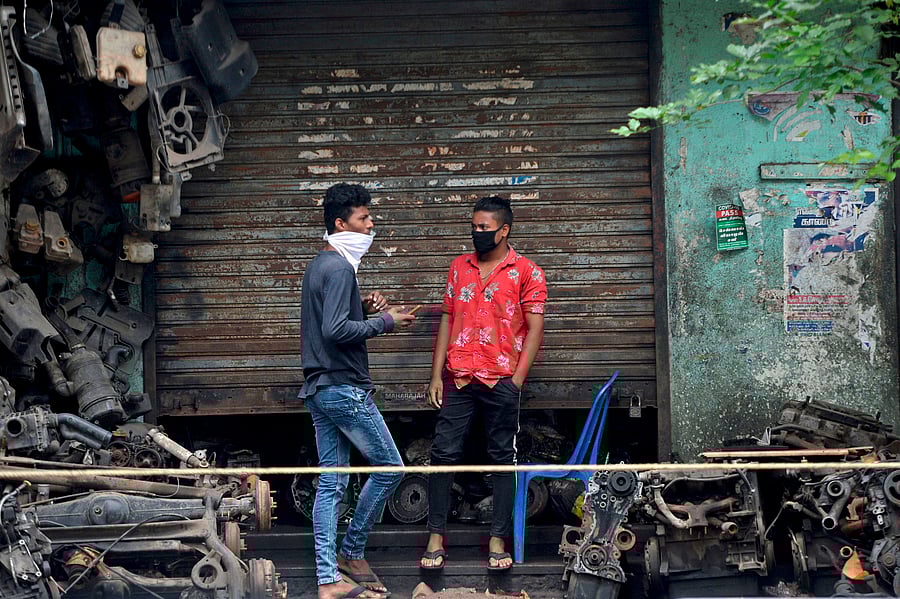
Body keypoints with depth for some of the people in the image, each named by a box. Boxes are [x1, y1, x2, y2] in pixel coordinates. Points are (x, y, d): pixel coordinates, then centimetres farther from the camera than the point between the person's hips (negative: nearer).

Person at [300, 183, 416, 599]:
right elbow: (335, 331, -23)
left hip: (320, 389, 10)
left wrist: (363, 310, 11)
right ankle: (352, 551, 10)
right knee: (389, 467, 2)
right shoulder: (339, 269, -14)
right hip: (344, 388, -10)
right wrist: (383, 322, -13)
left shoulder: (319, 267, 17)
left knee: (330, 484, 6)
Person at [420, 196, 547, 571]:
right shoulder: (459, 267, 14)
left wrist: (517, 379, -10)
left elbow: (535, 329, -2)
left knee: (502, 458, 3)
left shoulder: (526, 272, 1)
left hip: (501, 381, -3)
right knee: (443, 453, -2)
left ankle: (498, 541, 8)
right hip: (457, 379, 3)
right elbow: (447, 320, 14)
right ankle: (436, 538, 3)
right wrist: (436, 375, 7)